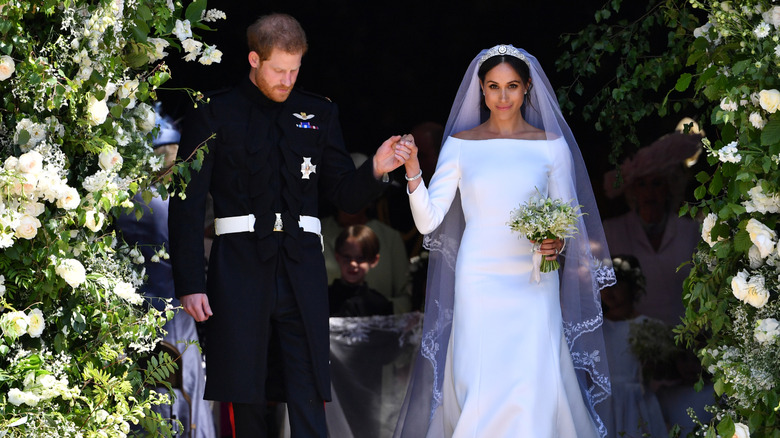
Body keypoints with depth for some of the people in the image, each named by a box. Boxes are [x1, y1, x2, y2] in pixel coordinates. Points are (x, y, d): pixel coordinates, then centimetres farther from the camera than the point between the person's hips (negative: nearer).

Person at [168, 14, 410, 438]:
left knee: (309, 401, -4)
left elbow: (344, 195, 14)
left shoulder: (319, 113, 12)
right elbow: (186, 203, 0)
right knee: (244, 400, 3)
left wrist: (375, 169, -8)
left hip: (302, 271, 2)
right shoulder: (212, 114, 2)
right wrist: (189, 283, -8)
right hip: (240, 270, -2)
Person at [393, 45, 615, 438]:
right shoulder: (460, 145, 4)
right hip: (478, 283, 0)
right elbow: (428, 220, -1)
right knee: (480, 386, -4)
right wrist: (412, 171, -16)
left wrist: (557, 242, -12)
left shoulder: (552, 146, 4)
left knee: (532, 385, -8)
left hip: (533, 284, 0)